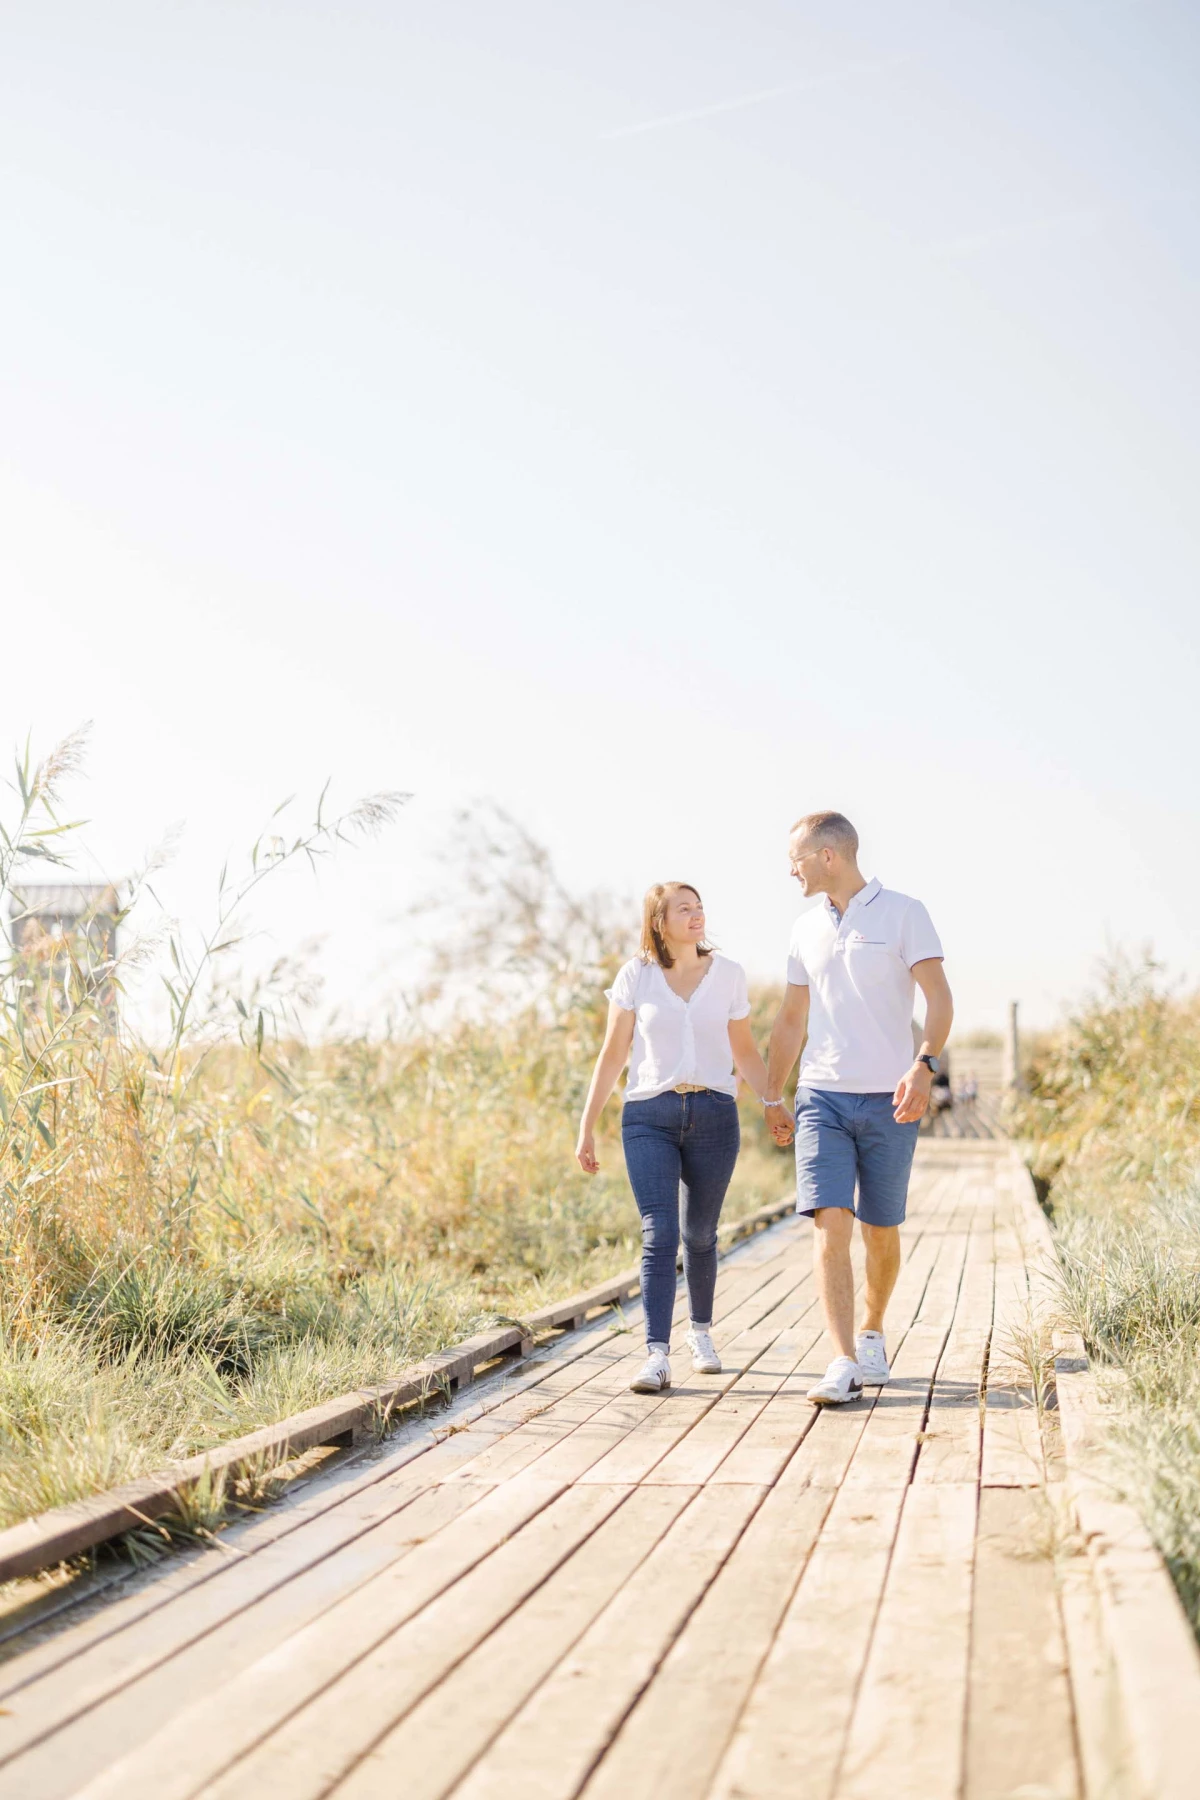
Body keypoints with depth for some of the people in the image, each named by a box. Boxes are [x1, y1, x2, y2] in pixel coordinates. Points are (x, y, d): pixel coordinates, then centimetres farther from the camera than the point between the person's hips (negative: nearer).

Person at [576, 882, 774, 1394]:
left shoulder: (728, 974, 5)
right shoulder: (635, 975, 2)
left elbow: (744, 1052, 13)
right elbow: (613, 1054, 5)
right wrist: (587, 1125, 3)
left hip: (714, 1115, 1)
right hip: (649, 1116, -1)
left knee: (699, 1235, 10)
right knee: (659, 1234, -12)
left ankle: (700, 1331, 34)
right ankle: (656, 1356, -16)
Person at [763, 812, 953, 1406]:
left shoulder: (903, 914, -2)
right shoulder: (806, 929, 12)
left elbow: (938, 997, -9)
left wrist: (923, 1066, -24)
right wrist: (771, 1097, 20)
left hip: (888, 1100, -3)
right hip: (822, 1095, 3)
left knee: (880, 1232, 7)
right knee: (829, 1224, -12)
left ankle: (872, 1334, 31)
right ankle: (844, 1364, -16)